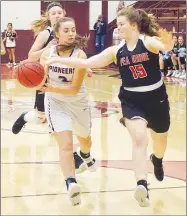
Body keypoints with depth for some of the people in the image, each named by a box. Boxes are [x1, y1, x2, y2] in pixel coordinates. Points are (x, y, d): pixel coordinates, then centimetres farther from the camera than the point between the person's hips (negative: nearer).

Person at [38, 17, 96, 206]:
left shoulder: (80, 55, -22)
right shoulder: (47, 53, -14)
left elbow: (74, 89, -26)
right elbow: (41, 82, -11)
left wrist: (49, 88, -37)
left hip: (78, 103, 1)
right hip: (56, 103, -1)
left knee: (85, 140, 26)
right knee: (66, 144, -21)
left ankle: (85, 155, 62)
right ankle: (71, 184, -31)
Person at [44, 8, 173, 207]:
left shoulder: (149, 41, -12)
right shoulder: (116, 51, -2)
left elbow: (167, 46, -35)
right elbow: (86, 63, -5)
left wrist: (167, 40, -60)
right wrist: (57, 59, -12)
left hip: (156, 98, -1)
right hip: (131, 100, 1)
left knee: (160, 139, 20)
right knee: (139, 138, -23)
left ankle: (157, 160, 56)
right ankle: (142, 186, -35)